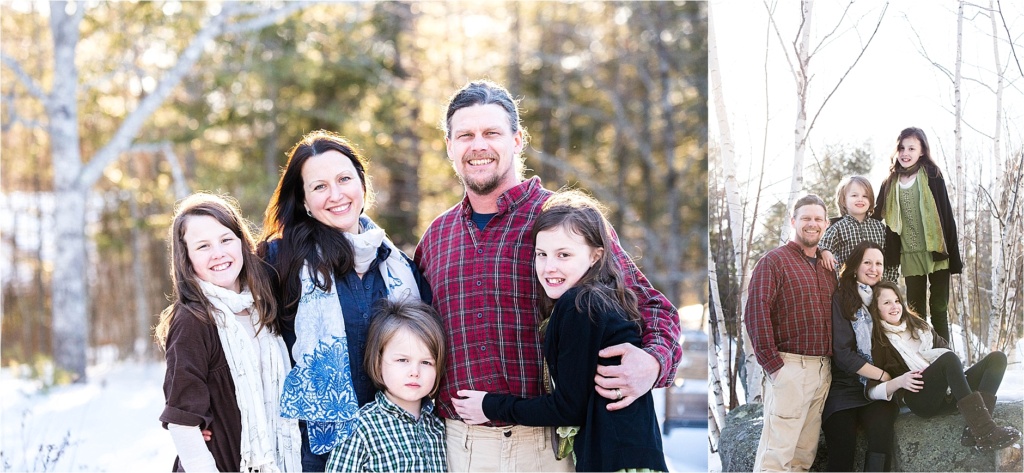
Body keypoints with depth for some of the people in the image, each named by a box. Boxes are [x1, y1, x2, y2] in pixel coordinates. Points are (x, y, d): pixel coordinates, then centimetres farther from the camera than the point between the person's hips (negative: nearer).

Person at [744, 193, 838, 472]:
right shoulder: (774, 261, -3)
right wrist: (772, 363, -16)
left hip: (823, 369, 7)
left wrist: (832, 362, 11)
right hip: (789, 366, -7)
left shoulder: (827, 267, 18)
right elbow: (756, 313, -12)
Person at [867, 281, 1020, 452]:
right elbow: (871, 390, 0)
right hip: (919, 398, -7)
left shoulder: (918, 325, 24)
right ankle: (984, 433, -43)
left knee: (997, 358, -12)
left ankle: (976, 428, -35)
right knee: (949, 358, -33)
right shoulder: (876, 342, 6)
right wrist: (898, 382, -17)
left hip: (948, 391, 7)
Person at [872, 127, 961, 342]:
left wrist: (954, 255, -8)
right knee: (915, 311, 8)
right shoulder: (891, 183, 7)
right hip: (910, 255, 3)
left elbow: (946, 216, -5)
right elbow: (876, 216, 12)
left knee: (939, 308, 2)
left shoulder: (931, 176, -3)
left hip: (935, 252, -3)